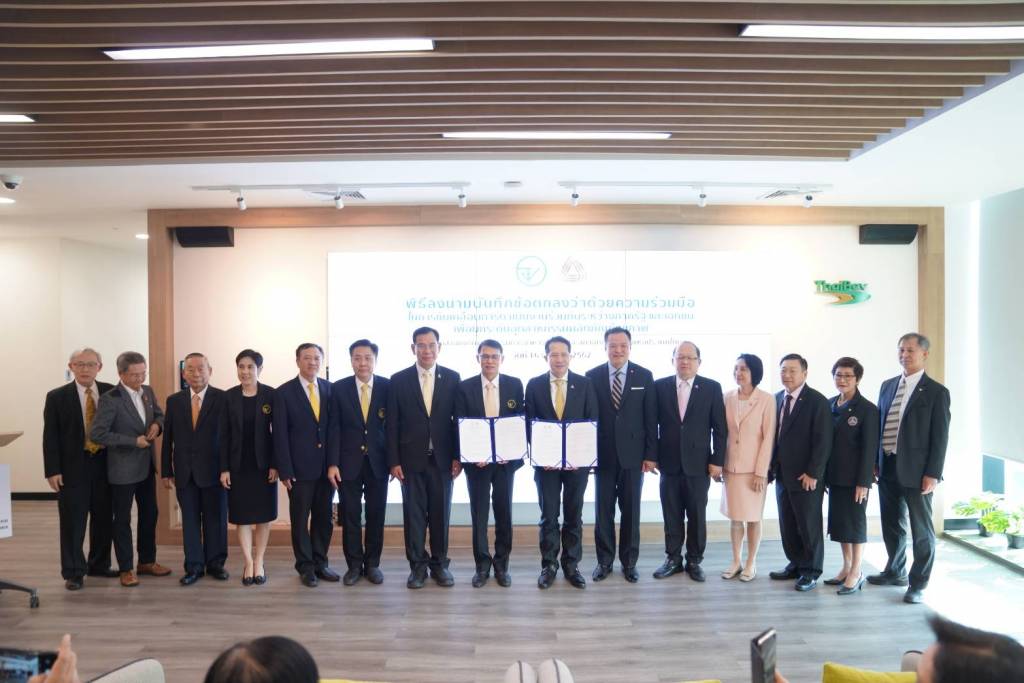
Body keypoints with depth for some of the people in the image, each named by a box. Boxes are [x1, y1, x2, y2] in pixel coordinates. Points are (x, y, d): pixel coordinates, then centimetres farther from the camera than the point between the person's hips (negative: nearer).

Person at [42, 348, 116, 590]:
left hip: (104, 465, 3)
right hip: (72, 467, -2)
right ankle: (73, 572, 14)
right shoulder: (57, 397, -1)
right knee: (73, 522, 2)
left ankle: (99, 564, 26)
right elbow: (50, 437, -3)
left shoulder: (111, 393, 4)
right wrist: (52, 471, -9)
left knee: (104, 519, 11)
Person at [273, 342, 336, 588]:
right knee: (300, 519, 7)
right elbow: (280, 435, -6)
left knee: (324, 517, 11)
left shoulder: (330, 389, 5)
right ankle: (305, 566, 20)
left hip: (326, 466, 3)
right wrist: (285, 470, -10)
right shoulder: (284, 392, -4)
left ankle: (320, 562, 24)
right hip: (300, 467, -3)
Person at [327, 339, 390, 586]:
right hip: (349, 462, 0)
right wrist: (332, 463, -7)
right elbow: (334, 429, -1)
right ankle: (354, 565, 21)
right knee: (350, 516, 7)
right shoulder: (339, 388, -1)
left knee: (376, 515, 8)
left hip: (378, 462, 0)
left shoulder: (388, 387, -2)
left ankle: (372, 564, 23)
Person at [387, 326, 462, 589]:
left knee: (440, 513, 8)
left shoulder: (452, 378, 2)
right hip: (411, 459, 0)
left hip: (442, 459, 1)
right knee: (414, 513, 5)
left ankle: (439, 564, 21)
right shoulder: (399, 380, 0)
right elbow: (392, 424, 0)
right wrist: (394, 461, -4)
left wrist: (457, 456, -2)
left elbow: (458, 419, 3)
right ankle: (417, 566, 17)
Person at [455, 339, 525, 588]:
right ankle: (482, 565, 20)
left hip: (506, 459, 1)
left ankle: (501, 565, 22)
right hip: (477, 460, -1)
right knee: (479, 514, 6)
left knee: (504, 513, 8)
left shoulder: (515, 385, 1)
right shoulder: (465, 387, -2)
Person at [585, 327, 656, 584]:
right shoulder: (592, 376, 0)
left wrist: (651, 454, -4)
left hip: (633, 454, 0)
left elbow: (651, 418, 0)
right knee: (603, 510, 7)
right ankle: (604, 561, 21)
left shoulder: (644, 376, 0)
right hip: (603, 454, 0)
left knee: (631, 510, 9)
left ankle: (629, 562, 22)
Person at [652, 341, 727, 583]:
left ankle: (694, 561, 22)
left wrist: (717, 461, -5)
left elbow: (720, 428, -1)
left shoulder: (712, 388, -1)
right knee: (671, 515, 9)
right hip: (669, 463, 1)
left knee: (697, 516, 8)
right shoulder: (660, 386, 1)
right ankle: (673, 559, 22)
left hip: (698, 463, -1)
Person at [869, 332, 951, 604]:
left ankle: (918, 583, 18)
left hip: (916, 471, -5)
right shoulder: (888, 386, 10)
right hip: (887, 468, 6)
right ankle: (895, 572, 35)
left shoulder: (936, 392, -6)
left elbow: (940, 437, -9)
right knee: (892, 526, 18)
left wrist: (933, 474, -14)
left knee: (921, 530, 6)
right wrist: (875, 461, 8)